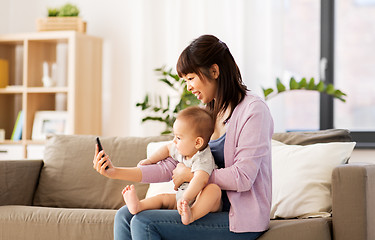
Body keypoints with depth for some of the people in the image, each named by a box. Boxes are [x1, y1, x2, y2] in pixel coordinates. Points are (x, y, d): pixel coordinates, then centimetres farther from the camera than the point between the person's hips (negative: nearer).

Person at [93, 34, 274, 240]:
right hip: (211, 209, 8)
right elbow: (172, 167, 8)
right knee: (125, 216, -2)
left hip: (239, 221, -8)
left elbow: (242, 177, -20)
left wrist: (190, 174, -10)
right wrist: (116, 172, -2)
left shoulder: (253, 109, -12)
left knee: (144, 223, -20)